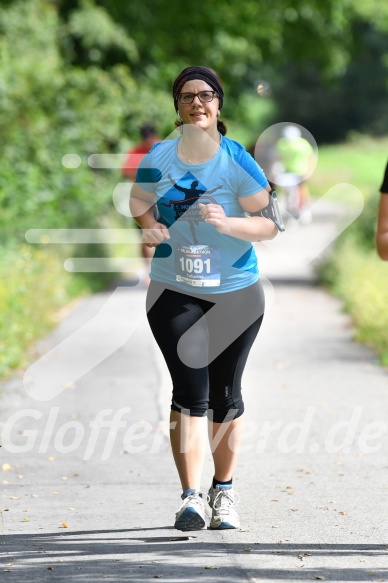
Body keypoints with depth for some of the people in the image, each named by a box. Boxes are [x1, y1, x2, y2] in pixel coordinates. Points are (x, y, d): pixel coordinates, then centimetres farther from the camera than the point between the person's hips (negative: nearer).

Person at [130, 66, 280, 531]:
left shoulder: (238, 161, -7)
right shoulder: (158, 159, 0)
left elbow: (269, 224, -8)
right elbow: (139, 203, 18)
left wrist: (226, 222, -25)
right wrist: (149, 227, -4)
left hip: (235, 291, 0)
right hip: (173, 290, 0)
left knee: (225, 396, 8)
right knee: (190, 391, -12)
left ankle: (223, 490, 26)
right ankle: (191, 496, -14)